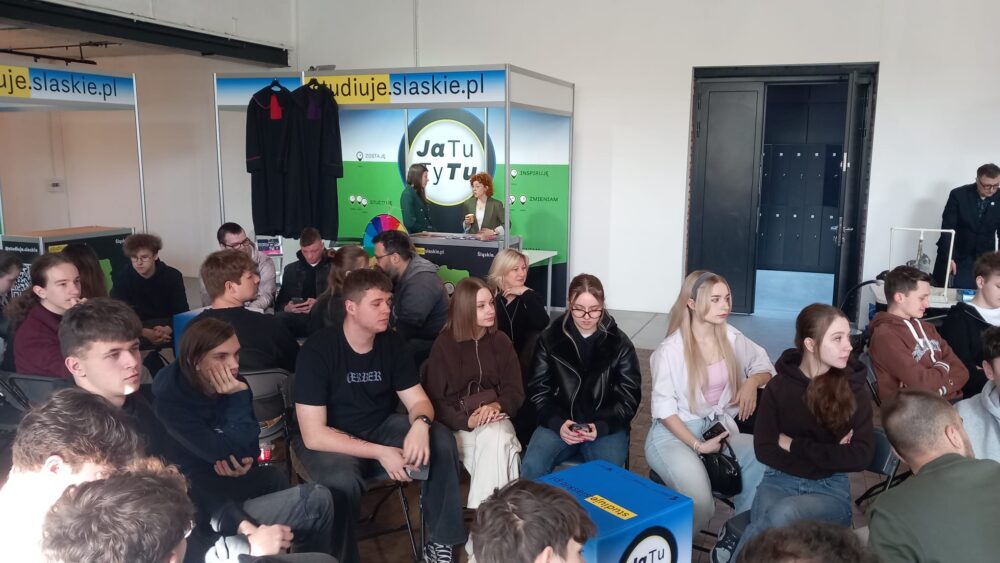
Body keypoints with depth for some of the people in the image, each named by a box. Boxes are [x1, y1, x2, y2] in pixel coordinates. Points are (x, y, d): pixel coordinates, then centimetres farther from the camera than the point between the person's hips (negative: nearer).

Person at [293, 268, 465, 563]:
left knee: (442, 441, -19)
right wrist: (380, 453, -30)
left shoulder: (391, 342, -5)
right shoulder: (318, 349, -20)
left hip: (380, 428, 5)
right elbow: (313, 434, -24)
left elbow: (418, 400, -2)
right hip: (330, 442, -5)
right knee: (343, 483, -36)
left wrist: (420, 424, -28)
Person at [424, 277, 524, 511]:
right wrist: (466, 421, -21)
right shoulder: (444, 345, -3)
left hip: (494, 418, 2)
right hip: (457, 423, -2)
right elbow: (435, 399, -5)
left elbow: (515, 391, 3)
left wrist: (497, 406, -20)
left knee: (496, 439, -33)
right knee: (491, 446, -32)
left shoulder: (501, 341, 6)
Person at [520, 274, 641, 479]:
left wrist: (601, 426, -16)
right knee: (532, 467, -25)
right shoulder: (550, 339, 4)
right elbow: (538, 390, 4)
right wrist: (557, 423, -14)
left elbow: (629, 397, 1)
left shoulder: (619, 343, 2)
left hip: (606, 426, 0)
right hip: (559, 422, 1)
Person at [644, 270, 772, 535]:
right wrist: (698, 445, -20)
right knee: (700, 505, -30)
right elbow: (664, 409, -11)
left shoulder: (732, 338, 3)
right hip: (674, 433, -5)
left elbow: (765, 367, 17)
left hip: (719, 426, 5)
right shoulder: (670, 350, -13)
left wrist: (752, 382, -7)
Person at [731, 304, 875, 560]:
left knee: (782, 514, -34)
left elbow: (861, 456, -9)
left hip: (831, 489, 0)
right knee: (768, 525, -34)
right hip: (780, 479, 0)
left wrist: (794, 445, -10)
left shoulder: (855, 388, -3)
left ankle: (738, 550, -13)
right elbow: (764, 450, -5)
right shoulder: (779, 386, -2)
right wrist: (828, 454, -11)